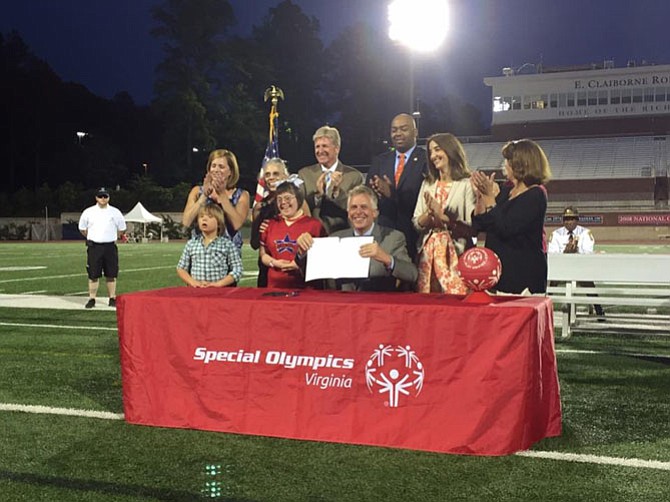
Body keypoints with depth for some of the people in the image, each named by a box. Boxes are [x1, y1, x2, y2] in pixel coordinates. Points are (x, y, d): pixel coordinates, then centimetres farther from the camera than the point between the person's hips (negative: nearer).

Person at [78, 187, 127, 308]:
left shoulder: (115, 212, 5)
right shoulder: (88, 212, 4)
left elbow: (121, 229, 15)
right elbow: (82, 228, 15)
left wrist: (113, 238, 10)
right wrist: (91, 237, 11)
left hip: (110, 247, 0)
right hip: (94, 247, 0)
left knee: (111, 274, 3)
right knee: (93, 275, 0)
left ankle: (112, 299, 11)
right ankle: (91, 299, 7)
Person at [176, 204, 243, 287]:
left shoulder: (227, 244, 3)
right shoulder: (191, 244, 11)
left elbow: (237, 270, 0)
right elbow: (181, 268, 15)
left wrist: (219, 283, -10)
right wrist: (193, 282, -1)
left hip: (219, 291, -2)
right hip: (196, 290, 2)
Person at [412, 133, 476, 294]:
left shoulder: (466, 184, -3)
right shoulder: (427, 184, 14)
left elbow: (472, 227, -10)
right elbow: (417, 224, 9)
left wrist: (442, 216, -11)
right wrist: (430, 213, -9)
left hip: (455, 255, -4)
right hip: (428, 253, 5)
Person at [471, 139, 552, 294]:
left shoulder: (535, 195, -10)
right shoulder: (506, 190, 13)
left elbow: (505, 229, -20)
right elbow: (478, 225, 12)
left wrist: (490, 196, -15)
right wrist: (480, 195, 1)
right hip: (498, 268, 7)